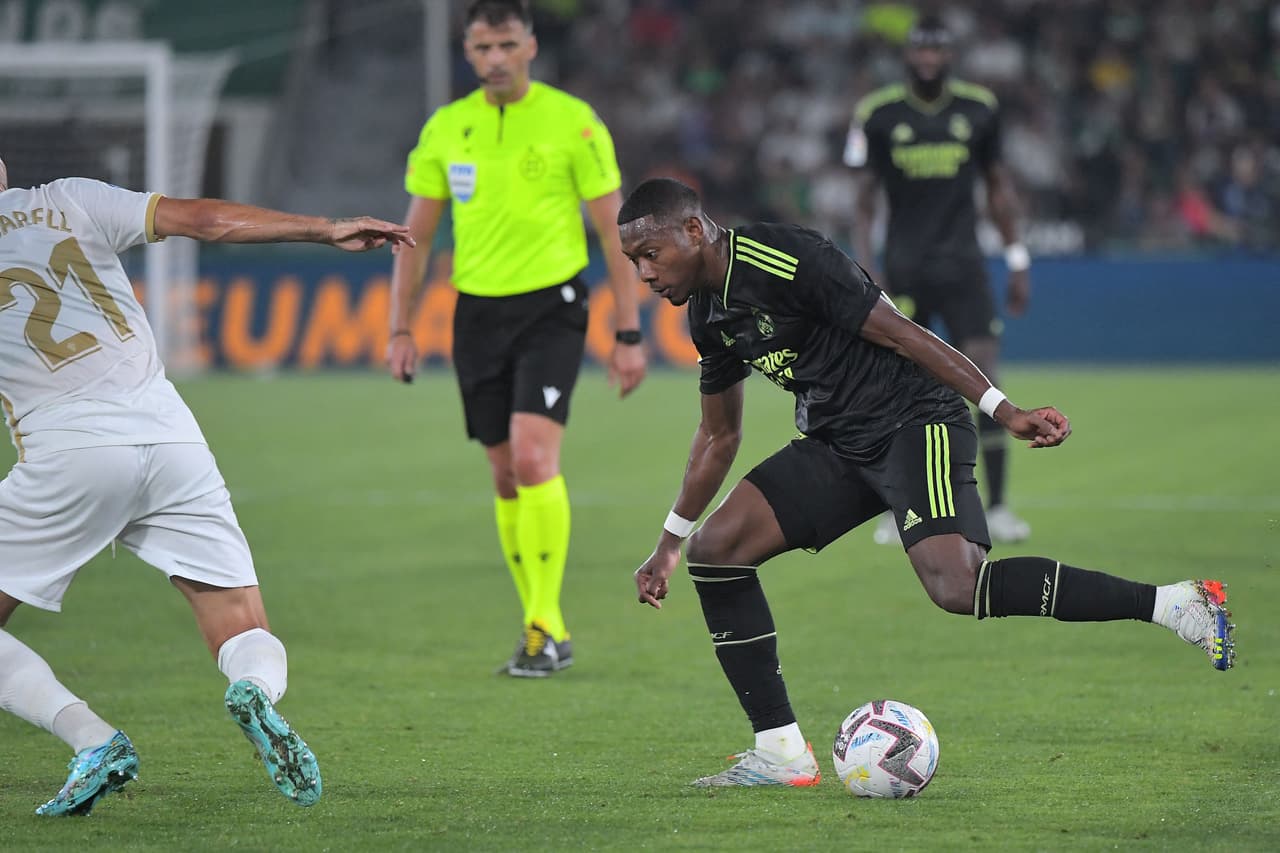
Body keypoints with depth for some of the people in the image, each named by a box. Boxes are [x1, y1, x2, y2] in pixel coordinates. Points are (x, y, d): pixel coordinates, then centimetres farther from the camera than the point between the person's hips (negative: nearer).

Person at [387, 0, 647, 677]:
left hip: (550, 307, -4)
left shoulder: (572, 122, -5)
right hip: (477, 311, 4)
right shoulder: (445, 129, 6)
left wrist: (628, 334, -5)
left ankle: (545, 624, -12)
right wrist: (400, 329, 5)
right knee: (506, 476, 6)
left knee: (533, 457, -20)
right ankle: (547, 634, 16)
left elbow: (614, 232, -2)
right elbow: (416, 237, 12)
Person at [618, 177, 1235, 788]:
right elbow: (718, 435, 24)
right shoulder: (709, 315, 10)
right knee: (715, 548, -4)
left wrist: (1002, 410, -22)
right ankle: (781, 752, 0)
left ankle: (1171, 603, -24)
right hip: (836, 443, 9)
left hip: (914, 422, -9)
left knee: (955, 584, -29)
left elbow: (899, 333, -18)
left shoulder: (782, 260, -18)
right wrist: (669, 543, 27)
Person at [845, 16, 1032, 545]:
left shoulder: (978, 109, 4)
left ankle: (996, 507, -5)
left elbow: (998, 188, 14)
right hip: (903, 270, -1)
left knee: (985, 378, -9)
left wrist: (1017, 261, 10)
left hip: (962, 266, 1)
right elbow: (864, 199, 3)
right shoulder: (878, 115, -1)